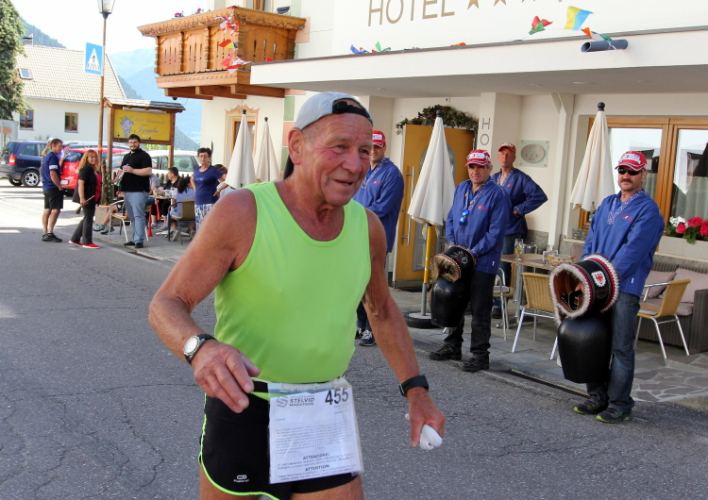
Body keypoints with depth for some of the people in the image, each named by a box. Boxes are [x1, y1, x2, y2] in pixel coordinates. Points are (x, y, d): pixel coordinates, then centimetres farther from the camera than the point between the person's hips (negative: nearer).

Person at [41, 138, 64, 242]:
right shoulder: (53, 157, -13)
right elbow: (53, 174, -20)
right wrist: (60, 187, -15)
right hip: (53, 188, -10)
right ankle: (50, 233, -13)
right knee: (55, 210, -9)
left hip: (46, 187, 10)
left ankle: (45, 233, 13)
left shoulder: (46, 157, 18)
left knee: (47, 210, 11)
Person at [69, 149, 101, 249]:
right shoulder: (86, 169, -13)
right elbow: (81, 183, -20)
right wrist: (82, 198, -28)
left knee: (87, 219, 14)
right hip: (87, 198, -10)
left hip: (93, 198, 10)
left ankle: (74, 239, 21)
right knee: (88, 219, -3)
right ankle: (87, 242, 4)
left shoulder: (95, 170, 14)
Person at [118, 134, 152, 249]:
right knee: (132, 217, 10)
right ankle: (135, 239, 14)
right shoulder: (126, 156, 22)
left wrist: (132, 170, -21)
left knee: (138, 215, -12)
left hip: (138, 191, -9)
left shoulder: (144, 155, -4)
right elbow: (122, 171, 32)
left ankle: (139, 240, -14)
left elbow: (149, 171, -16)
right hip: (127, 191, 9)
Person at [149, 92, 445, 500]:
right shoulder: (242, 212, -17)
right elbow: (167, 305, -15)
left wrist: (416, 389, 9)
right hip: (242, 409, -3)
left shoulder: (367, 227, -2)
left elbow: (383, 311, 15)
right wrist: (200, 348, -37)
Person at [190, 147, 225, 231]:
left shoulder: (213, 170, -7)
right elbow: (192, 179, 34)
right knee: (200, 227, 10)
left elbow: (227, 180, -15)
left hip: (210, 203, -7)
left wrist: (218, 190, -13)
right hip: (198, 203, 7)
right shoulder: (197, 170, 12)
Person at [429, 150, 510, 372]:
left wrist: (474, 253, -18)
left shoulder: (496, 195, -12)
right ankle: (452, 346, 29)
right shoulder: (461, 189, 9)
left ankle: (480, 354, 8)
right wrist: (452, 242, 0)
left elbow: (495, 231, -16)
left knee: (480, 310, 0)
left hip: (482, 262, -7)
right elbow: (451, 217, 15)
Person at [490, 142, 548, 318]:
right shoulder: (493, 179, 15)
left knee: (503, 267, -5)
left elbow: (540, 196, -14)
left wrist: (519, 210, -14)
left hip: (510, 230, -6)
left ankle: (499, 305, 2)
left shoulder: (521, 178, -4)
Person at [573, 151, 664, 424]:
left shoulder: (648, 209, -6)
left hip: (625, 287, -6)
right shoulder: (607, 204, 16)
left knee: (621, 347, -2)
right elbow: (591, 240, 15)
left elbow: (634, 249, -16)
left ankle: (620, 404, 5)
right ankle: (597, 397, 20)